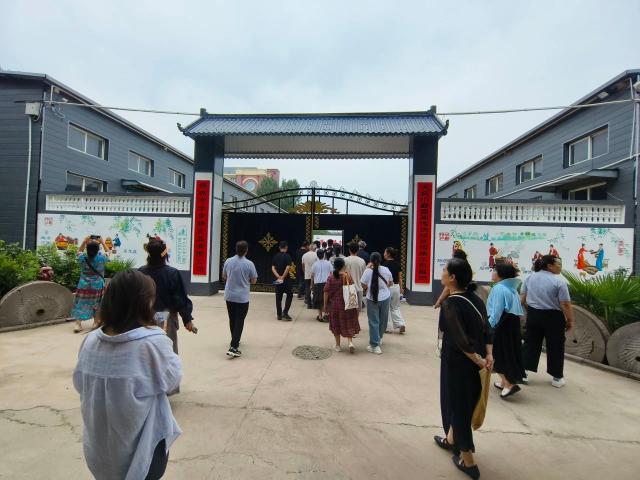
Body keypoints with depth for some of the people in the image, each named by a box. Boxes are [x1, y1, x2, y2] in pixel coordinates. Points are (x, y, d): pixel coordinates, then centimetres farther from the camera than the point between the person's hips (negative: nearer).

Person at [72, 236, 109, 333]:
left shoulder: (82, 259, -9)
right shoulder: (101, 259, -15)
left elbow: (79, 251, 14)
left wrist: (84, 241, 6)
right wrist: (102, 242, 5)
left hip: (83, 286, 1)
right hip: (97, 287, -1)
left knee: (81, 304, 7)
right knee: (96, 305, 12)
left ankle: (78, 324, 3)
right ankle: (96, 323, 22)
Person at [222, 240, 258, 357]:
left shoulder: (228, 261, -2)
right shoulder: (249, 264, -13)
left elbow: (224, 277, 12)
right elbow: (253, 281, -3)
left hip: (229, 296, 4)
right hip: (242, 297, -4)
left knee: (232, 320, 18)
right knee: (239, 321, 0)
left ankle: (235, 341, 34)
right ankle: (233, 347, -7)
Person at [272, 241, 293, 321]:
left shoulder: (275, 256, 5)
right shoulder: (287, 256, -10)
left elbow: (273, 268, 0)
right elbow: (287, 268, -19)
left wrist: (278, 277, -8)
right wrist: (282, 277, -13)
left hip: (277, 280, 5)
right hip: (286, 279, -5)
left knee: (278, 297, 10)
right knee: (289, 295, 8)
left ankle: (279, 315, 16)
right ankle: (285, 313, 0)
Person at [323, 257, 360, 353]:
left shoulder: (330, 278, -9)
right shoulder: (348, 276, -8)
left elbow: (326, 292, -8)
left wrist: (325, 305, 2)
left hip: (335, 305, 0)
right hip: (347, 304, 0)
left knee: (336, 324, 14)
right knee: (348, 323, 13)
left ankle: (338, 345, 22)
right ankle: (350, 342, -2)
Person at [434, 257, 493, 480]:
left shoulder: (450, 304, -23)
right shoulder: (474, 299, 0)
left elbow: (460, 340, -27)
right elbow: (486, 329, -2)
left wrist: (478, 361, -16)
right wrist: (488, 356, -6)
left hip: (458, 363, -8)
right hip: (475, 362, 8)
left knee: (457, 405, 12)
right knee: (462, 402, 26)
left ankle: (468, 462, 29)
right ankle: (451, 440, 48)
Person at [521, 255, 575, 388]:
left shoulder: (530, 277, 3)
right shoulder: (559, 281, -13)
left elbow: (522, 297, 8)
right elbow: (565, 304, -14)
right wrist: (570, 320, -3)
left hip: (533, 314, 5)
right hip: (553, 317, -4)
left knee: (530, 343, 12)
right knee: (555, 347, 9)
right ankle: (557, 377, 20)